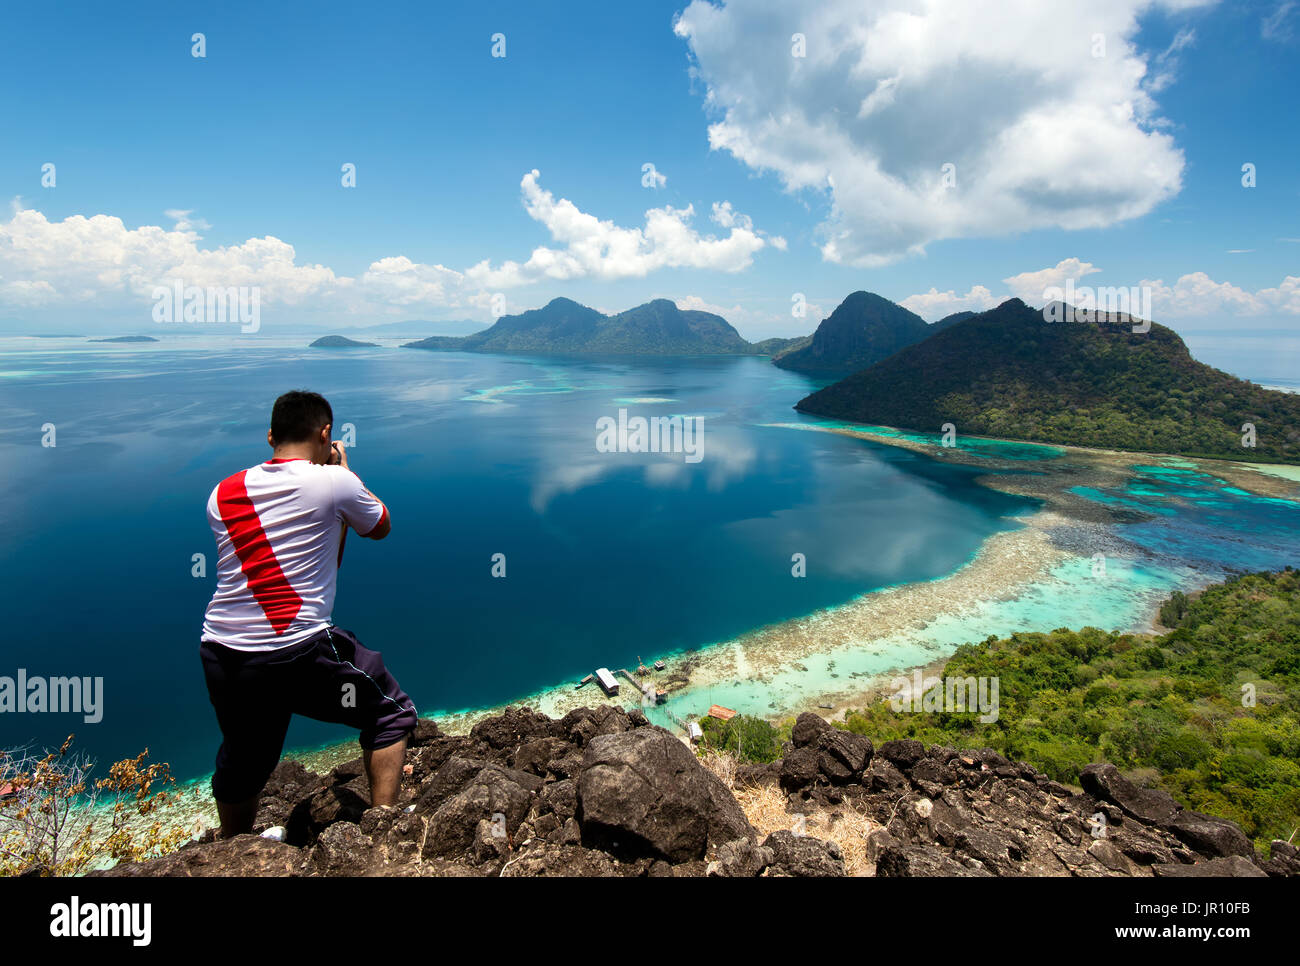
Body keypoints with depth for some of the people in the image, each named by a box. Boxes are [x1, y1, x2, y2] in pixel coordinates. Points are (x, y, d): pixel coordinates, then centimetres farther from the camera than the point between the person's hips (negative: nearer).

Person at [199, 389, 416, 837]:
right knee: (391, 714, 14)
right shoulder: (333, 482, -6)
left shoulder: (223, 492, 8)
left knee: (240, 761, 28)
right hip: (298, 653, -6)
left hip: (221, 655, 6)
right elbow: (380, 527, 12)